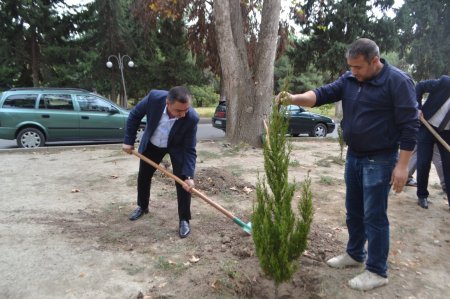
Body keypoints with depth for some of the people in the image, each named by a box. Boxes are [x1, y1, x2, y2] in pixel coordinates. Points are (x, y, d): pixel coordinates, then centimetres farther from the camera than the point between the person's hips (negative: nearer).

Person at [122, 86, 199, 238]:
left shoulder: (192, 118, -37)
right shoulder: (154, 97, -35)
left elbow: (189, 149, -27)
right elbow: (135, 115, -15)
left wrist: (189, 176, -36)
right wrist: (128, 141, -13)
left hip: (177, 147, -2)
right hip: (152, 144, 3)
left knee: (183, 181, -12)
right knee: (143, 176, 15)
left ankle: (184, 220, 5)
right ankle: (142, 207, 41)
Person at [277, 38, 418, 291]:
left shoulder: (398, 81, -14)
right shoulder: (349, 80, 4)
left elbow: (409, 125, -15)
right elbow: (322, 94, -6)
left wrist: (402, 165, -18)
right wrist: (295, 98, -25)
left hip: (380, 160, -7)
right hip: (354, 157, 7)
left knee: (374, 216, 1)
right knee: (354, 211, 17)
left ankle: (377, 271, 17)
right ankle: (355, 254, 36)